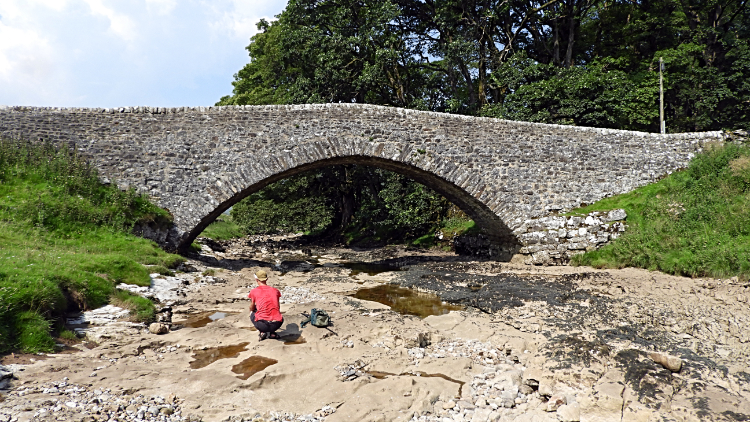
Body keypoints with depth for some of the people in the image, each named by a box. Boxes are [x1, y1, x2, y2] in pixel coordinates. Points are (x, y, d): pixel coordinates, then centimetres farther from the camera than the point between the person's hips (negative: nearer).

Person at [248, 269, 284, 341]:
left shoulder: (254, 291, 6)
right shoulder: (275, 290, 13)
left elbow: (252, 309, 22)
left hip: (262, 325, -2)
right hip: (276, 325, 2)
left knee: (252, 314, 31)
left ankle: (262, 332, 10)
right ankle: (271, 333, 12)